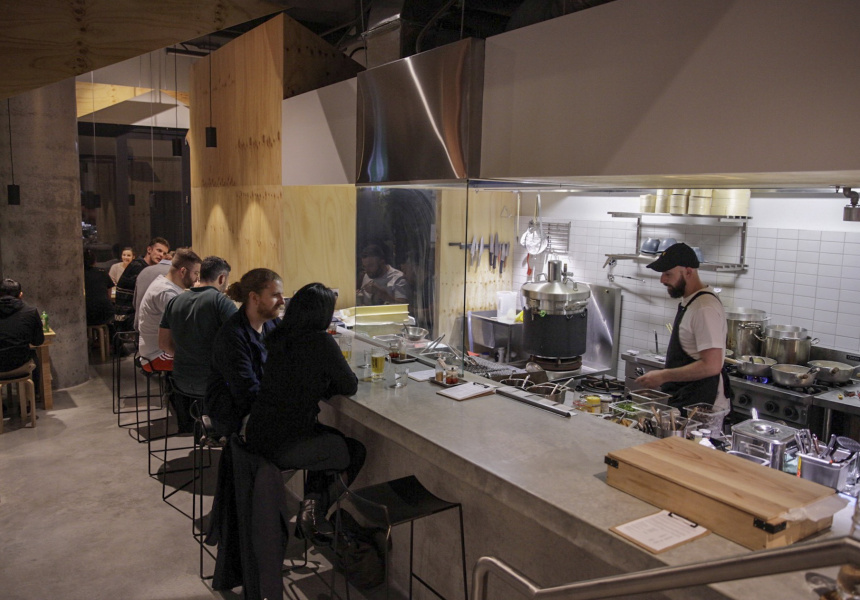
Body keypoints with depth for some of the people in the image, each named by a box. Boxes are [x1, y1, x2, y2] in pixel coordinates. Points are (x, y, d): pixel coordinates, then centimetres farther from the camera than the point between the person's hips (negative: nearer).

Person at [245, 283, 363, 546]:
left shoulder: (279, 337, 4)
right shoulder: (321, 342, -19)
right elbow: (350, 386, -9)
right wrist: (334, 376, 9)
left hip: (259, 433, 8)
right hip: (281, 445, -8)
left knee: (332, 440, 28)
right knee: (355, 451, 14)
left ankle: (312, 506, 28)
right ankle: (315, 513, 22)